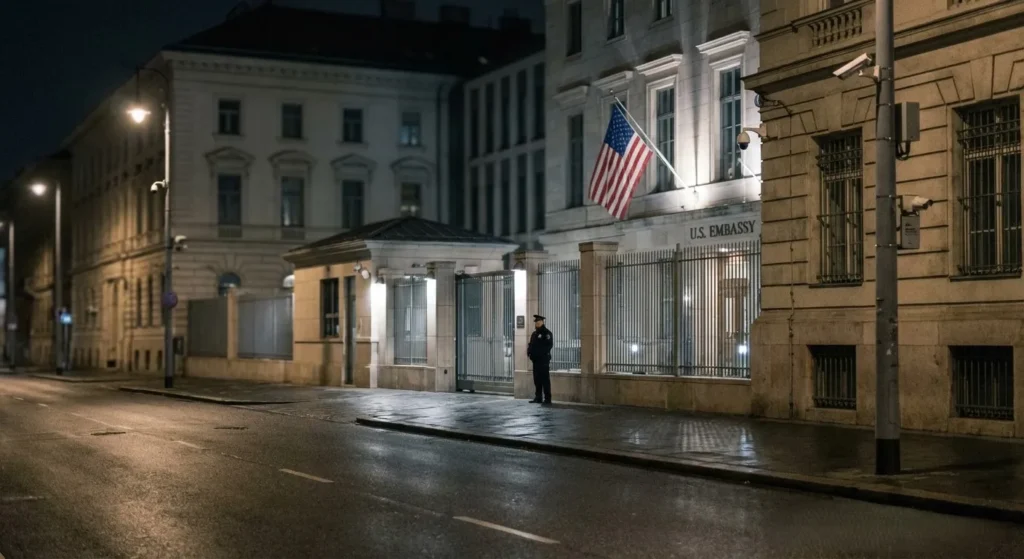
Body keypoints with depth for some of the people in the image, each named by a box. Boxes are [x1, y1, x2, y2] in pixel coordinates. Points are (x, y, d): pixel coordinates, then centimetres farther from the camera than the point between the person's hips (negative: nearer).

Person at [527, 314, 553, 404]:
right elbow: (531, 344, 21)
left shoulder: (546, 333, -6)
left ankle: (547, 398, -4)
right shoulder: (535, 333, 19)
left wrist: (541, 353, -20)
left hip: (544, 360, -8)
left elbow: (549, 345, -15)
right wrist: (529, 352, 2)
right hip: (536, 359, 8)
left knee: (545, 379, -6)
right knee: (537, 379, 10)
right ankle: (538, 397, 16)